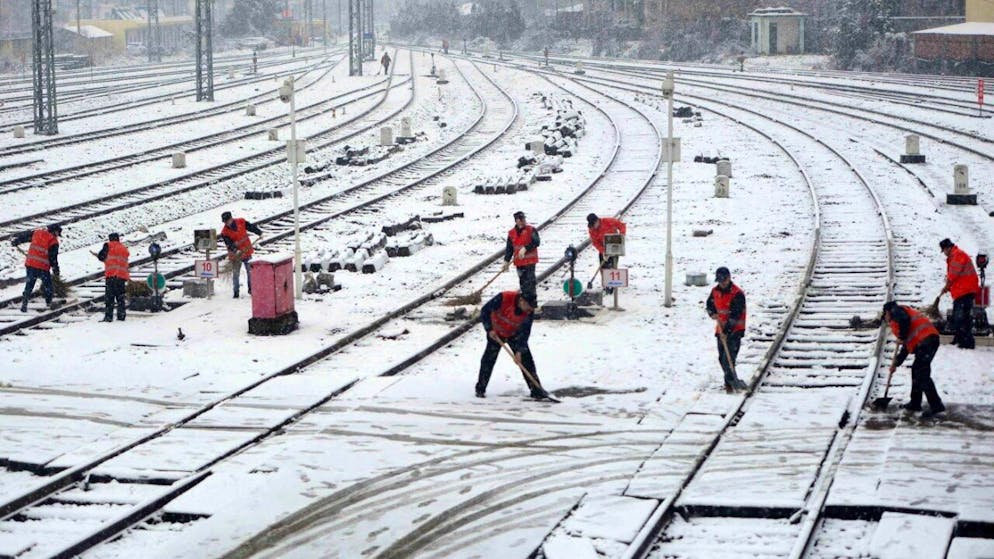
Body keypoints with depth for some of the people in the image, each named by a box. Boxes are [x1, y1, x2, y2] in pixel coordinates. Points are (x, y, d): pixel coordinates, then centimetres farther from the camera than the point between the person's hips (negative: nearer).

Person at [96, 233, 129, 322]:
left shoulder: (109, 246, 2)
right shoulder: (124, 249, 17)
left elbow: (101, 257, 2)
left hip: (111, 275, -5)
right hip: (122, 276, 5)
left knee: (109, 297, -5)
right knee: (120, 297, 12)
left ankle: (108, 316, -11)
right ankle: (121, 315, 8)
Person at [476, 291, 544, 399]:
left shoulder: (529, 311, -24)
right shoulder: (503, 298, -33)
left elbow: (525, 332, -20)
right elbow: (485, 311, -23)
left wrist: (520, 351, -28)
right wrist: (489, 329, -30)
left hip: (515, 334, 2)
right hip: (496, 333, -2)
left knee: (526, 359, -5)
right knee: (489, 359, -6)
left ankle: (536, 389, 1)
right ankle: (480, 389, 8)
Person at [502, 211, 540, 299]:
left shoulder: (531, 230, -4)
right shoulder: (512, 233, 8)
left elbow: (536, 242, -15)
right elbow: (509, 248, 13)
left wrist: (525, 248, -23)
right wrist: (506, 261, 7)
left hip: (530, 261, -4)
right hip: (519, 262, 4)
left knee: (530, 281, -10)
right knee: (522, 281, 8)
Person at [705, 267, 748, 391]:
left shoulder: (737, 294, -16)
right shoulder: (715, 291, 6)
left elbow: (735, 315, -20)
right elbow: (710, 304, 24)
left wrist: (727, 329, -26)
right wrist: (712, 313, 1)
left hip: (734, 330, -7)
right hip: (721, 329, 7)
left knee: (728, 357, -18)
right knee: (722, 357, 9)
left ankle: (730, 382, -18)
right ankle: (731, 381, 22)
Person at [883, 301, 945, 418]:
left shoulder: (896, 311, 10)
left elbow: (904, 319, -17)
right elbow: (906, 346, 38)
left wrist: (901, 337, -3)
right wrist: (896, 363, 42)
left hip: (925, 341, -10)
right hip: (931, 339, 10)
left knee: (922, 374, -11)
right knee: (916, 370, 21)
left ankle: (936, 406, -16)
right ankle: (915, 403, 28)